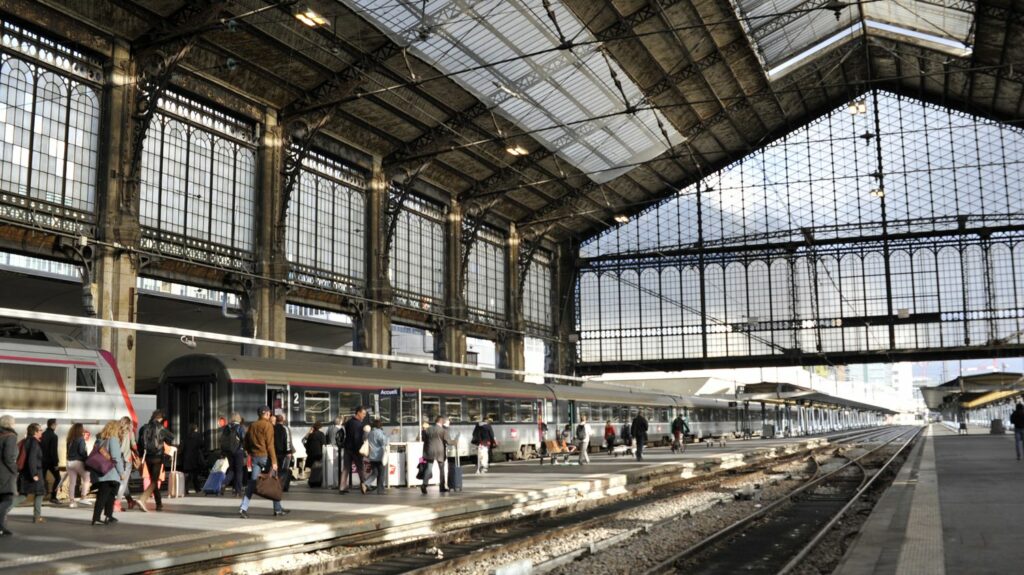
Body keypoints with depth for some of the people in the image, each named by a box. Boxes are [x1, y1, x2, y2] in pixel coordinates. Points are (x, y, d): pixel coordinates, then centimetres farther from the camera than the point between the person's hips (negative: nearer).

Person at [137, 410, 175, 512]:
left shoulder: (144, 428, 2)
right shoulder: (161, 429, -8)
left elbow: (140, 443, 4)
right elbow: (171, 439, 4)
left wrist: (142, 456, 11)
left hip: (148, 457, 5)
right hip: (157, 457, -5)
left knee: (154, 480, 16)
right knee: (154, 481, -3)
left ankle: (159, 504, 23)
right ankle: (142, 500, -24)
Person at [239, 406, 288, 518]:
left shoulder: (252, 426, 12)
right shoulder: (267, 425, -9)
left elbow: (246, 443, 14)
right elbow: (270, 445, -15)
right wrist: (274, 461, -16)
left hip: (255, 457, 6)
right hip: (265, 456, -6)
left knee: (252, 482, 4)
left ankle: (243, 508, -10)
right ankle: (278, 510, 11)